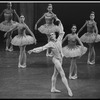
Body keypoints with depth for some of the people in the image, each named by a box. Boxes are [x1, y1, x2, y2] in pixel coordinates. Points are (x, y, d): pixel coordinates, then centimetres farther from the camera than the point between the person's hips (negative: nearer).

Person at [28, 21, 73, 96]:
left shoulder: (59, 40, 1)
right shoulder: (50, 44, -12)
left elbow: (61, 33, 12)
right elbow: (42, 48, -13)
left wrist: (60, 23, 13)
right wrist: (33, 50, -19)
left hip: (60, 59, 6)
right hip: (56, 59, -6)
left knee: (55, 74, 16)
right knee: (63, 75, -10)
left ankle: (53, 88, 26)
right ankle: (68, 89, -12)